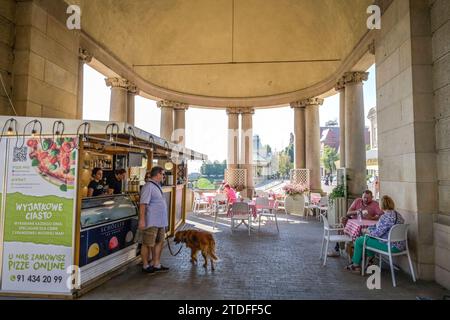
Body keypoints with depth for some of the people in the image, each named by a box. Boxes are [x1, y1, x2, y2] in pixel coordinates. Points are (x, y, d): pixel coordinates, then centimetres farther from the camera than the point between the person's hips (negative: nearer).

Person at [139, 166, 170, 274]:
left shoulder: (157, 186, 13)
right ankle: (145, 266, 18)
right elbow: (143, 204, -21)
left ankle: (156, 264, 26)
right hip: (151, 222, -10)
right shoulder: (148, 187, -16)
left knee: (159, 242, 15)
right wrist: (142, 220, -25)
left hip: (160, 221, 10)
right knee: (148, 244, 4)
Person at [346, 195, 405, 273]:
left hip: (391, 247, -9)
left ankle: (356, 266, 17)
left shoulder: (386, 216, -23)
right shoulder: (398, 215, 7)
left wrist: (367, 231, 0)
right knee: (369, 238, 29)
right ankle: (369, 260, 40)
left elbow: (377, 233, -19)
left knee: (359, 240, 2)